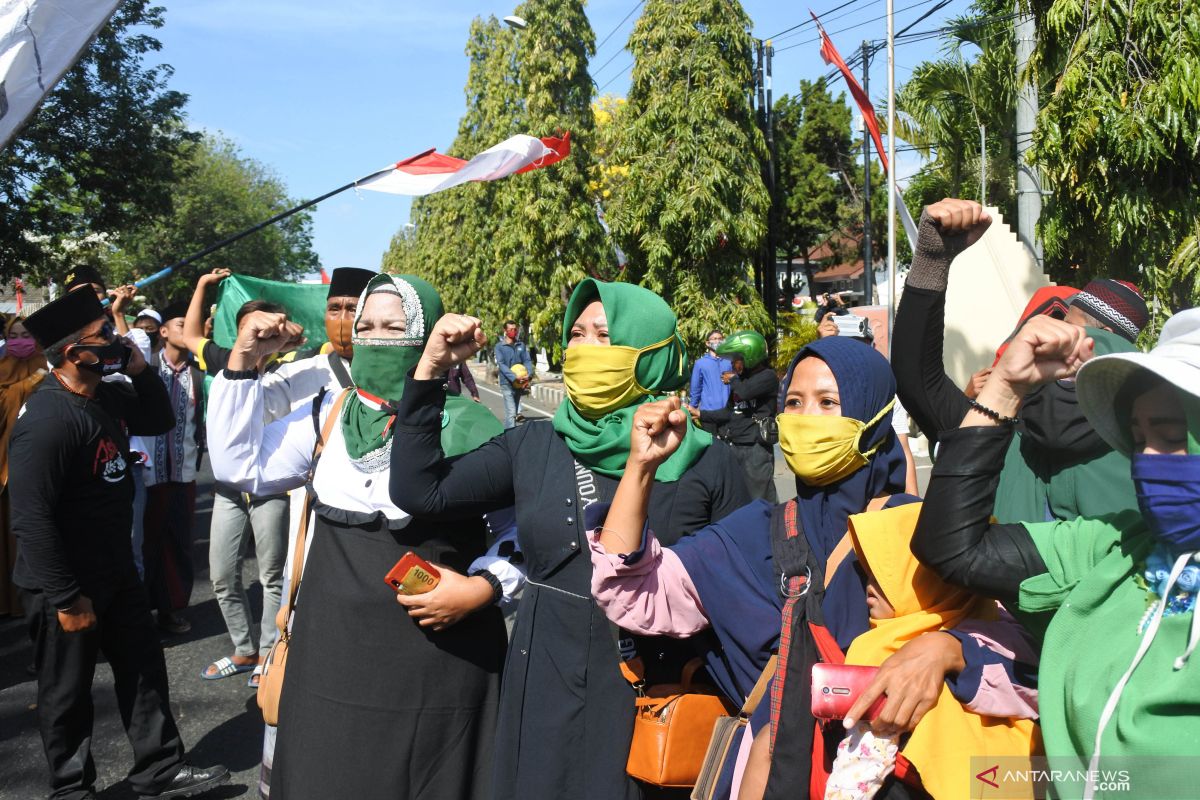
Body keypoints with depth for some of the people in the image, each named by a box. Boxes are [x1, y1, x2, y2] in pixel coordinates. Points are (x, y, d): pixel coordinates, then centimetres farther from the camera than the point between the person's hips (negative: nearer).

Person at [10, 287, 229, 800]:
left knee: (144, 668, 16)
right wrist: (66, 599, -22)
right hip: (68, 587, -8)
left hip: (115, 571, 9)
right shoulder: (47, 420, -26)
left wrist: (141, 370, -3)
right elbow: (32, 519, -26)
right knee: (68, 693, 11)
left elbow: (160, 422, 16)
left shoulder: (106, 395, 0)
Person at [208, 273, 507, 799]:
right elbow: (239, 467, 5)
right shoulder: (329, 416, 5)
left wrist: (482, 588, -18)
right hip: (334, 654, 4)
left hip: (438, 661, -4)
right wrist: (242, 363, 0)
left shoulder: (468, 427, -10)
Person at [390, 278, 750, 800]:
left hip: (655, 703, -2)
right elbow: (419, 492, -2)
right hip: (546, 698, 3)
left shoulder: (705, 462, -7)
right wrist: (431, 369, -6)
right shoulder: (533, 447, 1)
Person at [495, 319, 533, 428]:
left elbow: (527, 361, 4)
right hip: (507, 383, -5)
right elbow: (501, 364, -12)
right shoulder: (499, 346, -3)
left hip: (520, 383, 5)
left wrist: (529, 374, -16)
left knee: (514, 411, 17)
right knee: (511, 413, -12)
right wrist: (514, 377, -25)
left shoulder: (521, 345, 10)